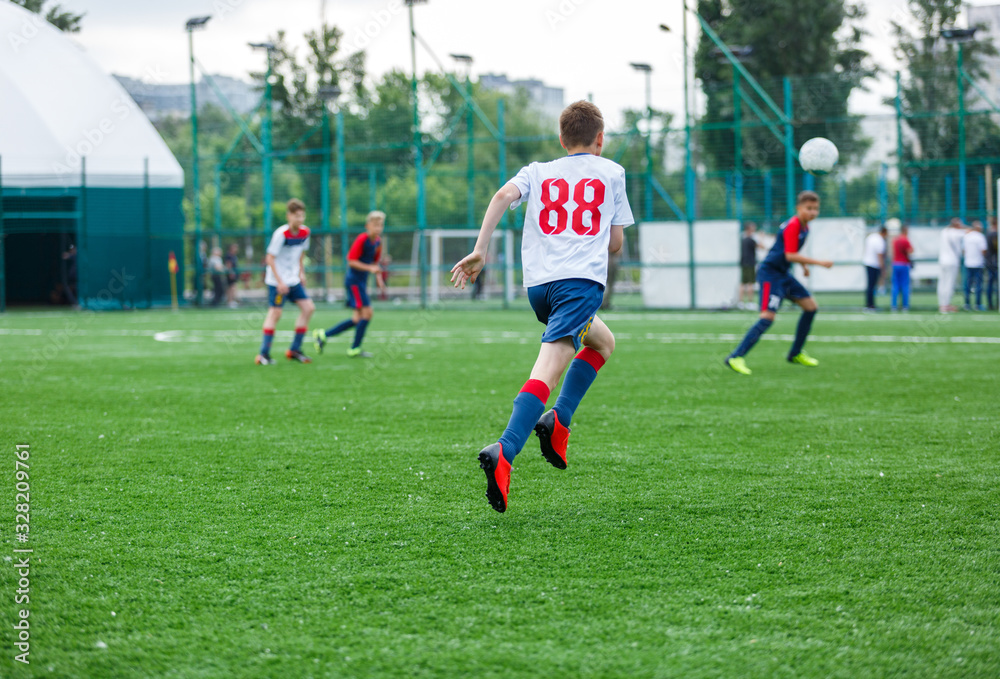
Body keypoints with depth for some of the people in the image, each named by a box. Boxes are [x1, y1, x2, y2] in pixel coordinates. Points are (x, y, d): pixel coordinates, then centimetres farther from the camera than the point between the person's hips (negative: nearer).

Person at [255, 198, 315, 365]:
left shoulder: (304, 232, 0)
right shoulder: (281, 234, -20)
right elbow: (270, 258, -17)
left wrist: (301, 272, 13)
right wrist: (279, 282, -20)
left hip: (293, 280, 7)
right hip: (277, 281, -7)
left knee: (308, 308, -1)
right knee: (275, 313, -8)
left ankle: (295, 350, 7)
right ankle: (264, 354, -3)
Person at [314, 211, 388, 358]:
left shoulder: (377, 242, 9)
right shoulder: (362, 240, -17)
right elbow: (351, 261, -19)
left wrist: (379, 278, 8)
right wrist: (369, 268, -25)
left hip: (362, 282, 9)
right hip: (354, 280, -9)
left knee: (358, 319, 8)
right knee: (367, 313, -13)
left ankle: (323, 335, 16)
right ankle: (355, 349, -3)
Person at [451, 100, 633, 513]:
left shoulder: (537, 173, 20)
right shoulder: (611, 172, 16)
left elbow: (504, 196, -1)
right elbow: (616, 243, 15)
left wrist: (480, 251, -4)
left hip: (538, 284, 5)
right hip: (583, 279, -5)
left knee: (603, 341, 24)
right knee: (547, 370, -12)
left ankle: (558, 421, 5)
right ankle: (504, 453, -30)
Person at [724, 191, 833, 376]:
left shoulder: (804, 227, 11)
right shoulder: (793, 226, -19)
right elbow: (790, 255, -26)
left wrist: (804, 264, 18)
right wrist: (818, 262, -24)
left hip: (783, 274, 10)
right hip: (770, 273, -10)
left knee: (811, 306, 12)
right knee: (768, 316, -22)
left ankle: (796, 354, 23)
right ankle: (736, 357, -24)